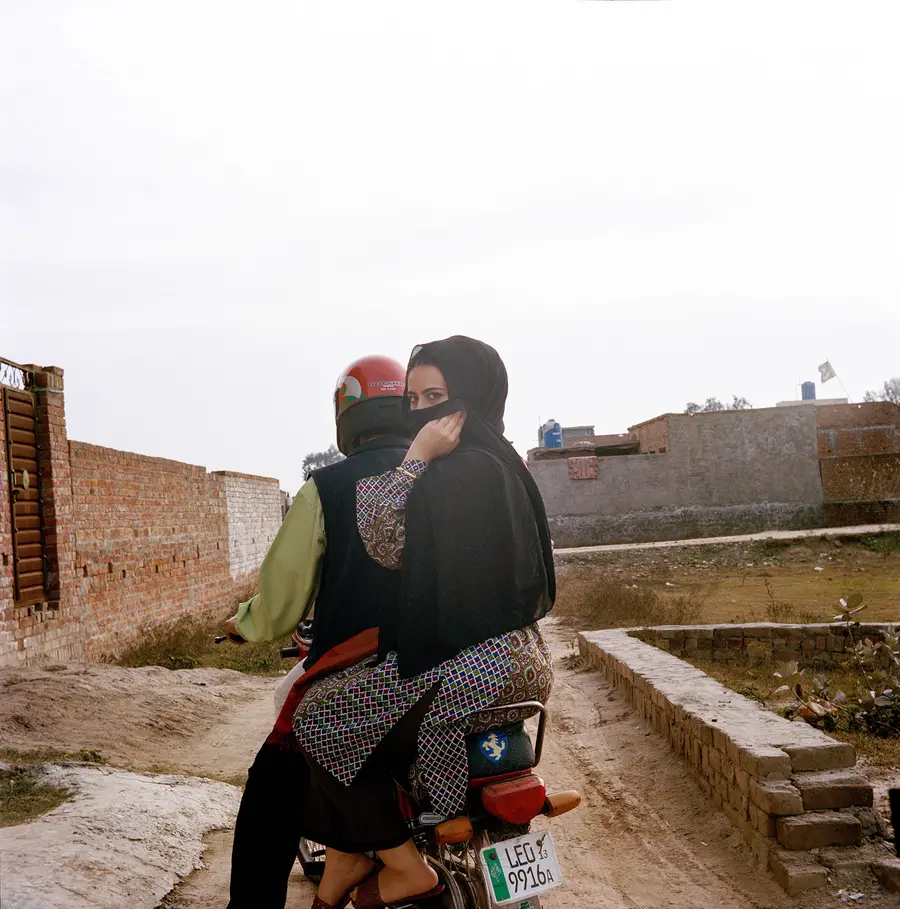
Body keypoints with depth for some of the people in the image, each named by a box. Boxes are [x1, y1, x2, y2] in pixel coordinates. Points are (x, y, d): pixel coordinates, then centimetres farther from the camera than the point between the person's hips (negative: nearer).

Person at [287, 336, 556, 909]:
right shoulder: (500, 459, 14)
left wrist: (417, 456, -19)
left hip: (476, 665, -11)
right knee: (338, 695, 20)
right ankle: (347, 857, 23)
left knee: (321, 718, -5)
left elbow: (387, 544, -21)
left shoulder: (466, 470, -18)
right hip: (510, 651, 11)